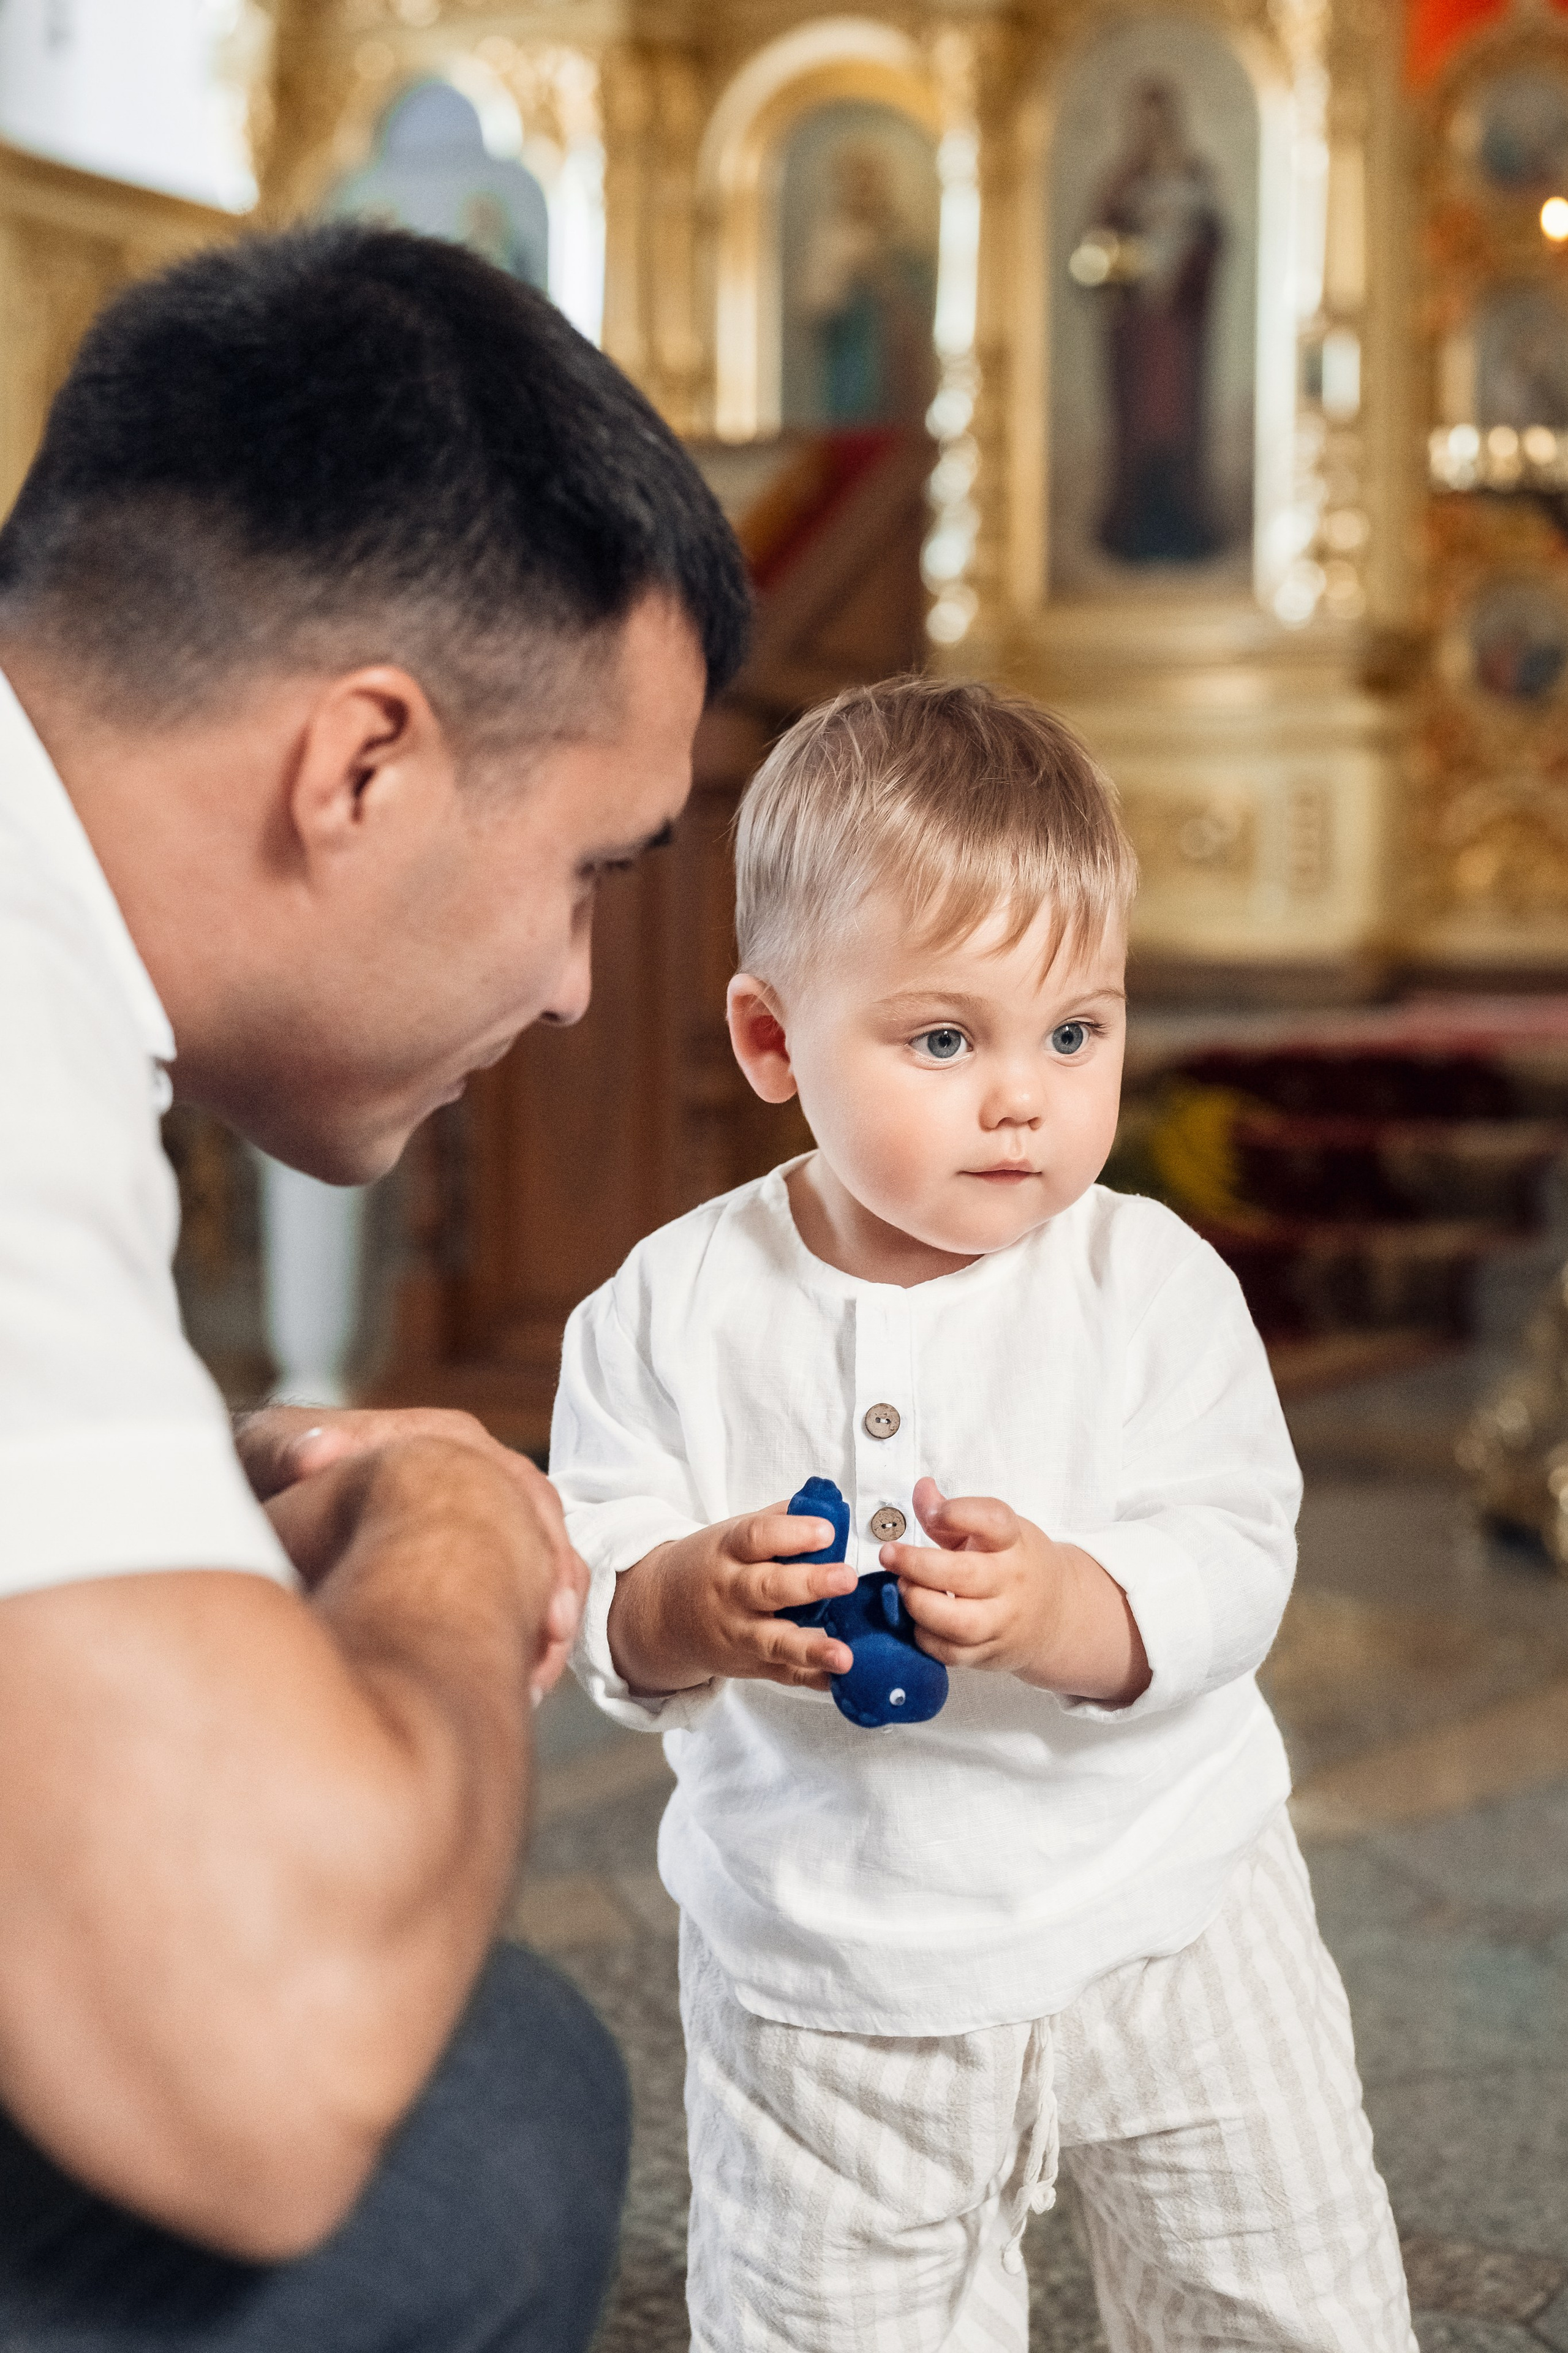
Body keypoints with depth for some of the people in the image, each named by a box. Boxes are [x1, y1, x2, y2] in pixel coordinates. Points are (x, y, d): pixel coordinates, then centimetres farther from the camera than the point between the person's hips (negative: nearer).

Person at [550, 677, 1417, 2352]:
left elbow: (1235, 1567, -16)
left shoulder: (1152, 1282, -10)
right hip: (822, 1979, 0)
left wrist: (1056, 1606, -36)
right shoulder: (675, 1309, -9)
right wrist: (686, 1610, -33)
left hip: (1164, 1922, 1)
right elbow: (588, 1578, -10)